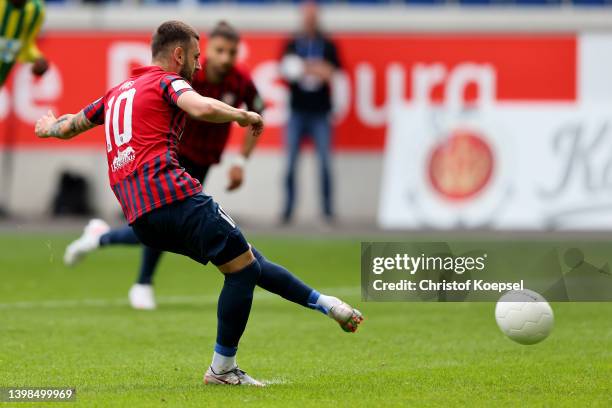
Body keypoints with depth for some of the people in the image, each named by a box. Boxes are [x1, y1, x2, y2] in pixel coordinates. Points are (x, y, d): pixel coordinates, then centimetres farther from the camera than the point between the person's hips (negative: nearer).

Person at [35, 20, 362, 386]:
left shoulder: (118, 93, 27)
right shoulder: (167, 82, 5)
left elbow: (69, 126, 41)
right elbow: (202, 108, -19)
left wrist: (50, 128, 63)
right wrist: (244, 116, -2)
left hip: (140, 218, 9)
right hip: (171, 195, -9)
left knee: (247, 261, 14)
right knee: (243, 267, -2)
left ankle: (323, 303, 13)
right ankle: (222, 370, 2)